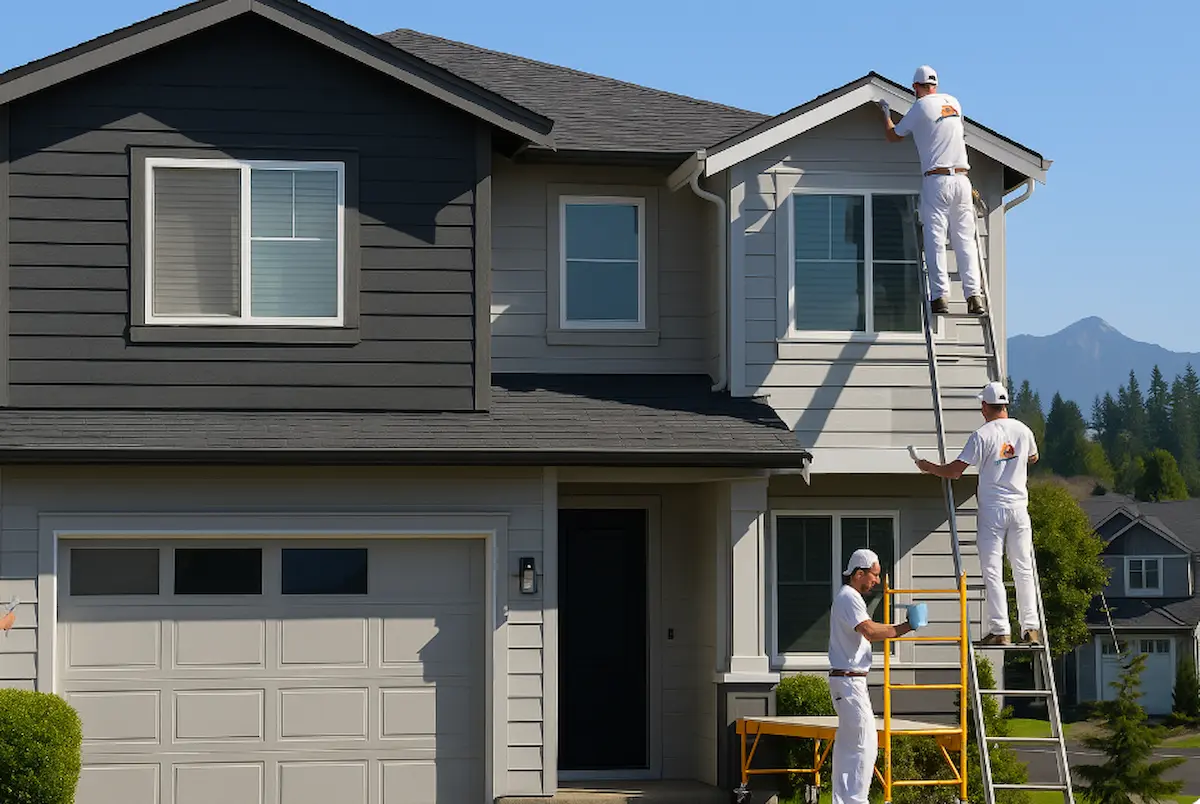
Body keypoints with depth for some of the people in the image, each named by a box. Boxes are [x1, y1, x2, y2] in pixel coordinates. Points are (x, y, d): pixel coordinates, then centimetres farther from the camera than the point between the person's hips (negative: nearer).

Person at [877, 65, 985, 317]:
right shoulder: (953, 102, 15)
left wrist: (886, 112, 31)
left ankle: (940, 296, -12)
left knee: (935, 240, -4)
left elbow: (892, 136, 12)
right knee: (965, 239, 3)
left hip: (936, 179, -4)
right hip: (962, 178, 4)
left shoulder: (920, 107, 0)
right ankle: (974, 295, -5)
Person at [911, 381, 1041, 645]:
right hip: (1019, 507, 4)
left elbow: (955, 471, -13)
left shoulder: (982, 435, -11)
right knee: (1023, 569, 8)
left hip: (992, 508, -4)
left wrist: (928, 467, 3)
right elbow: (1033, 457, 26)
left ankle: (1000, 630, -6)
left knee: (992, 570, -1)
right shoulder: (1023, 430, 5)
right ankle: (1030, 628, 4)